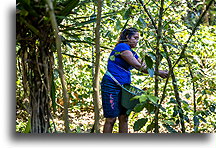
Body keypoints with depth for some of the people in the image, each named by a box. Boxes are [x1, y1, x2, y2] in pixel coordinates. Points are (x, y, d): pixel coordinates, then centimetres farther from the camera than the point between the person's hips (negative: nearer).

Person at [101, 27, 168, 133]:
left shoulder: (132, 53, 18)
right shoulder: (122, 47, -11)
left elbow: (144, 67, 13)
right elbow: (138, 66, -16)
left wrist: (161, 72, -2)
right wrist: (158, 73, -13)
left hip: (123, 88, 9)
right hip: (111, 86, -9)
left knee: (124, 118, 6)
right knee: (111, 119, -6)